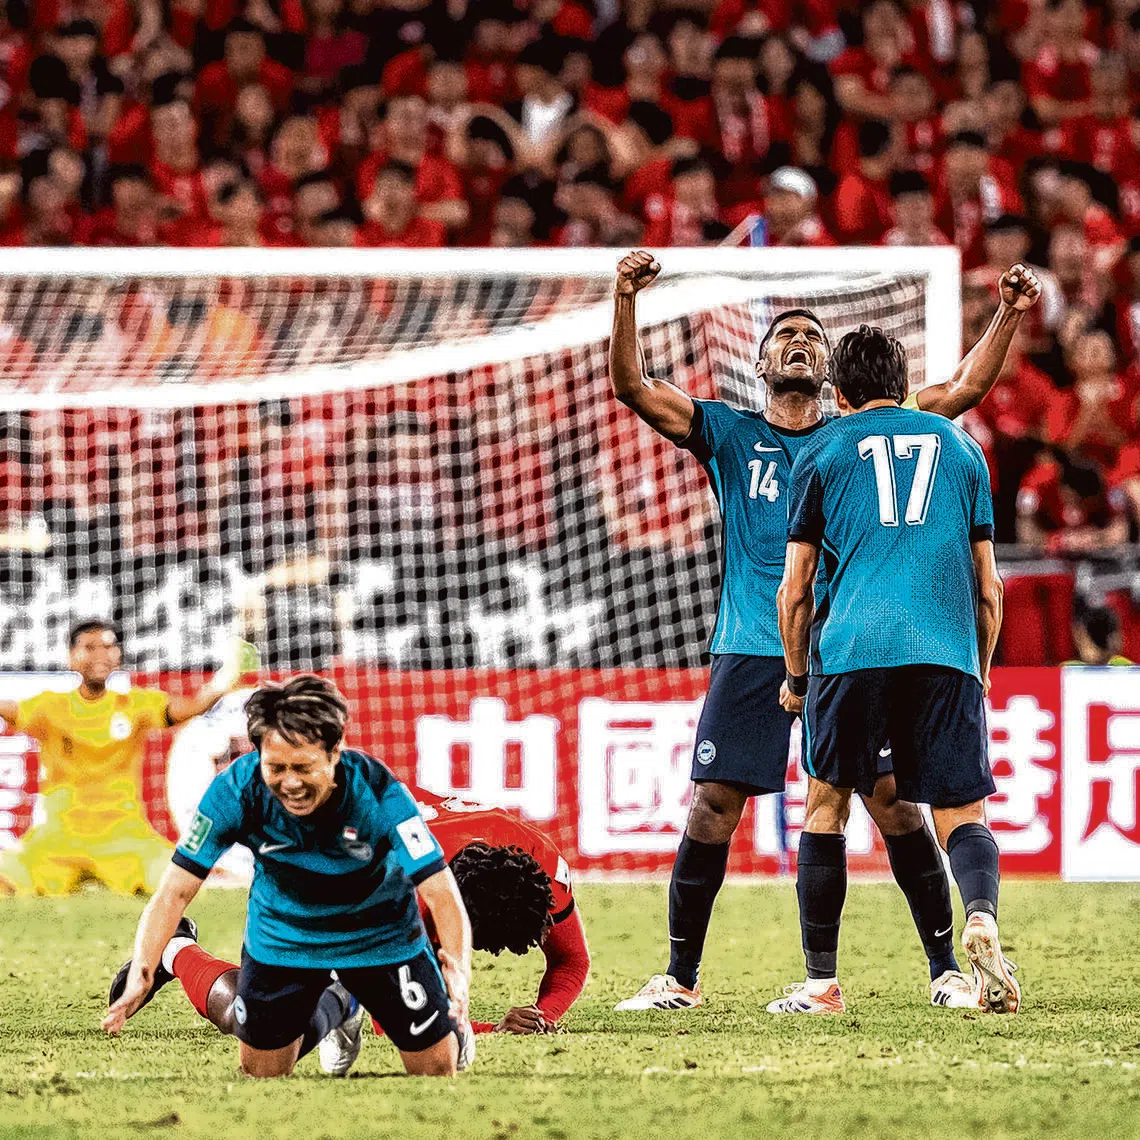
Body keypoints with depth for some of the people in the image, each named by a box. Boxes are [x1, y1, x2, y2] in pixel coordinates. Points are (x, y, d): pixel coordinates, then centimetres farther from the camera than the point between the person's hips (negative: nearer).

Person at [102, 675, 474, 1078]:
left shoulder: (378, 793, -34)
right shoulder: (235, 790, -30)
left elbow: (441, 893, -35)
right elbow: (175, 890, -26)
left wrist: (459, 968, -52)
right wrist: (142, 971, -41)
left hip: (380, 934, -2)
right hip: (281, 935, 2)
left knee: (437, 1069, 2)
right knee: (260, 1073, 11)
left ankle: (454, 1024, 40)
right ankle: (337, 1007, 41)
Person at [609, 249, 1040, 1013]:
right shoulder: (730, 435, 11)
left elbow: (963, 391, 8)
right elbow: (634, 386, 3)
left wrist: (1008, 317, -4)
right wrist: (626, 302, -10)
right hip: (752, 650, 0)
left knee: (896, 802, -5)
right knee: (713, 806, -4)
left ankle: (946, 969, 5)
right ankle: (681, 978, 6)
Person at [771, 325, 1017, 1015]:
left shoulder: (823, 452, 13)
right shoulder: (959, 446, 20)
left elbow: (796, 588, 11)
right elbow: (988, 585, 19)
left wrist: (796, 677, 22)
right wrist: (982, 672, 29)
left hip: (853, 648, -1)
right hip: (948, 652, 1)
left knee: (828, 803, 13)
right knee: (962, 813, 4)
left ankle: (822, 982, 11)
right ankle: (982, 916, -29)